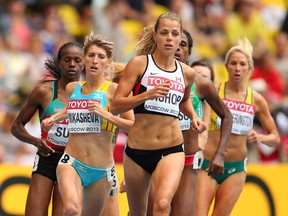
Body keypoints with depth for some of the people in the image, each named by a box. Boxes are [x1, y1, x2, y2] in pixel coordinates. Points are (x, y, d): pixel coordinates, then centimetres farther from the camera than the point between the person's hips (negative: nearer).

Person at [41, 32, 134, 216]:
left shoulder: (114, 90, -4)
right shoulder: (72, 88, 10)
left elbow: (133, 127, -10)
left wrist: (106, 114, -20)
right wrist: (54, 118, 18)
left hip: (102, 171, -1)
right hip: (72, 163, 1)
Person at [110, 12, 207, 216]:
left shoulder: (187, 73, 6)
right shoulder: (139, 64, -4)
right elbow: (115, 106, -11)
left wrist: (194, 117, 10)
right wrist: (148, 95, -24)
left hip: (171, 150, 0)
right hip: (137, 150, 0)